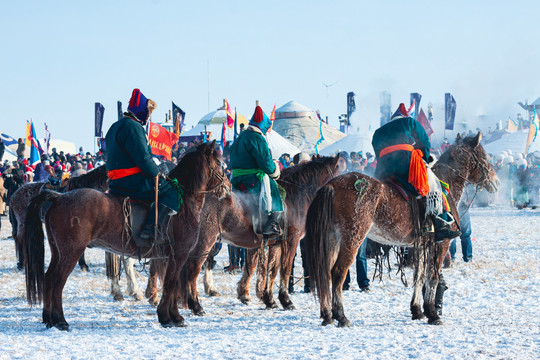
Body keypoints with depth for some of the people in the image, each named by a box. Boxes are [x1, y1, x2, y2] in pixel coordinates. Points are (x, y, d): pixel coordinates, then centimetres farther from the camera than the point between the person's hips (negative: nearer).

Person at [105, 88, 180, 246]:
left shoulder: (116, 127, 20)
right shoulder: (133, 127, -14)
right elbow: (143, 158, -22)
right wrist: (157, 173, -5)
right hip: (130, 182, -11)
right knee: (171, 189, -13)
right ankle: (150, 230, -25)